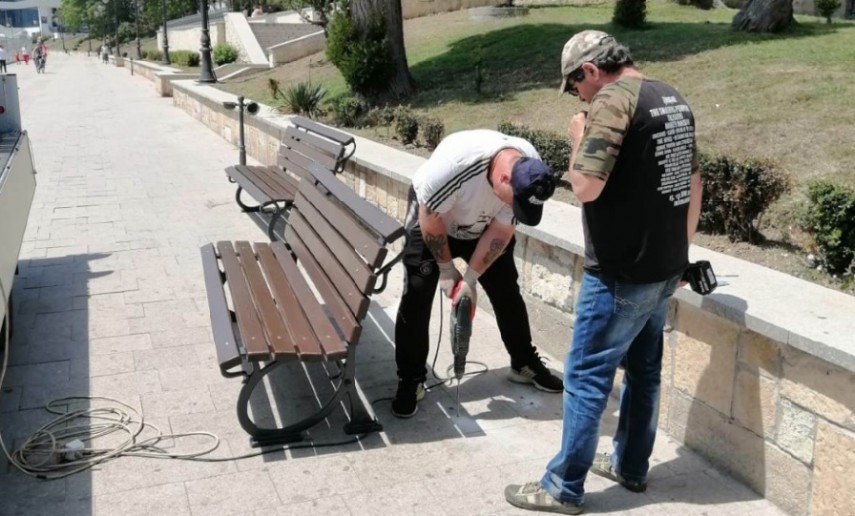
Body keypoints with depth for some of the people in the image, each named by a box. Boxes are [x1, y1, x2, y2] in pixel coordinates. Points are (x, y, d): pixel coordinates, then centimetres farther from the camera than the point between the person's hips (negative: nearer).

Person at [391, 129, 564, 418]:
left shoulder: (531, 175, -27)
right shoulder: (455, 162, -43)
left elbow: (501, 230, -17)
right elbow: (430, 218, -27)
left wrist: (471, 277, -20)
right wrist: (446, 268, -18)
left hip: (482, 228, 4)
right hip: (430, 217, -4)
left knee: (507, 292, 5)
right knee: (417, 295, -9)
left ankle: (524, 364, 23)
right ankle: (410, 381, 1)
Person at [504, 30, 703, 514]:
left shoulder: (613, 100, -17)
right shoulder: (674, 99, 11)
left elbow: (586, 186, -24)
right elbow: (694, 184, 16)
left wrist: (579, 138, -5)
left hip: (621, 273, -9)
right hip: (664, 268, 9)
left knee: (587, 377, 1)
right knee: (644, 369, 19)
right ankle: (631, 466, 33)